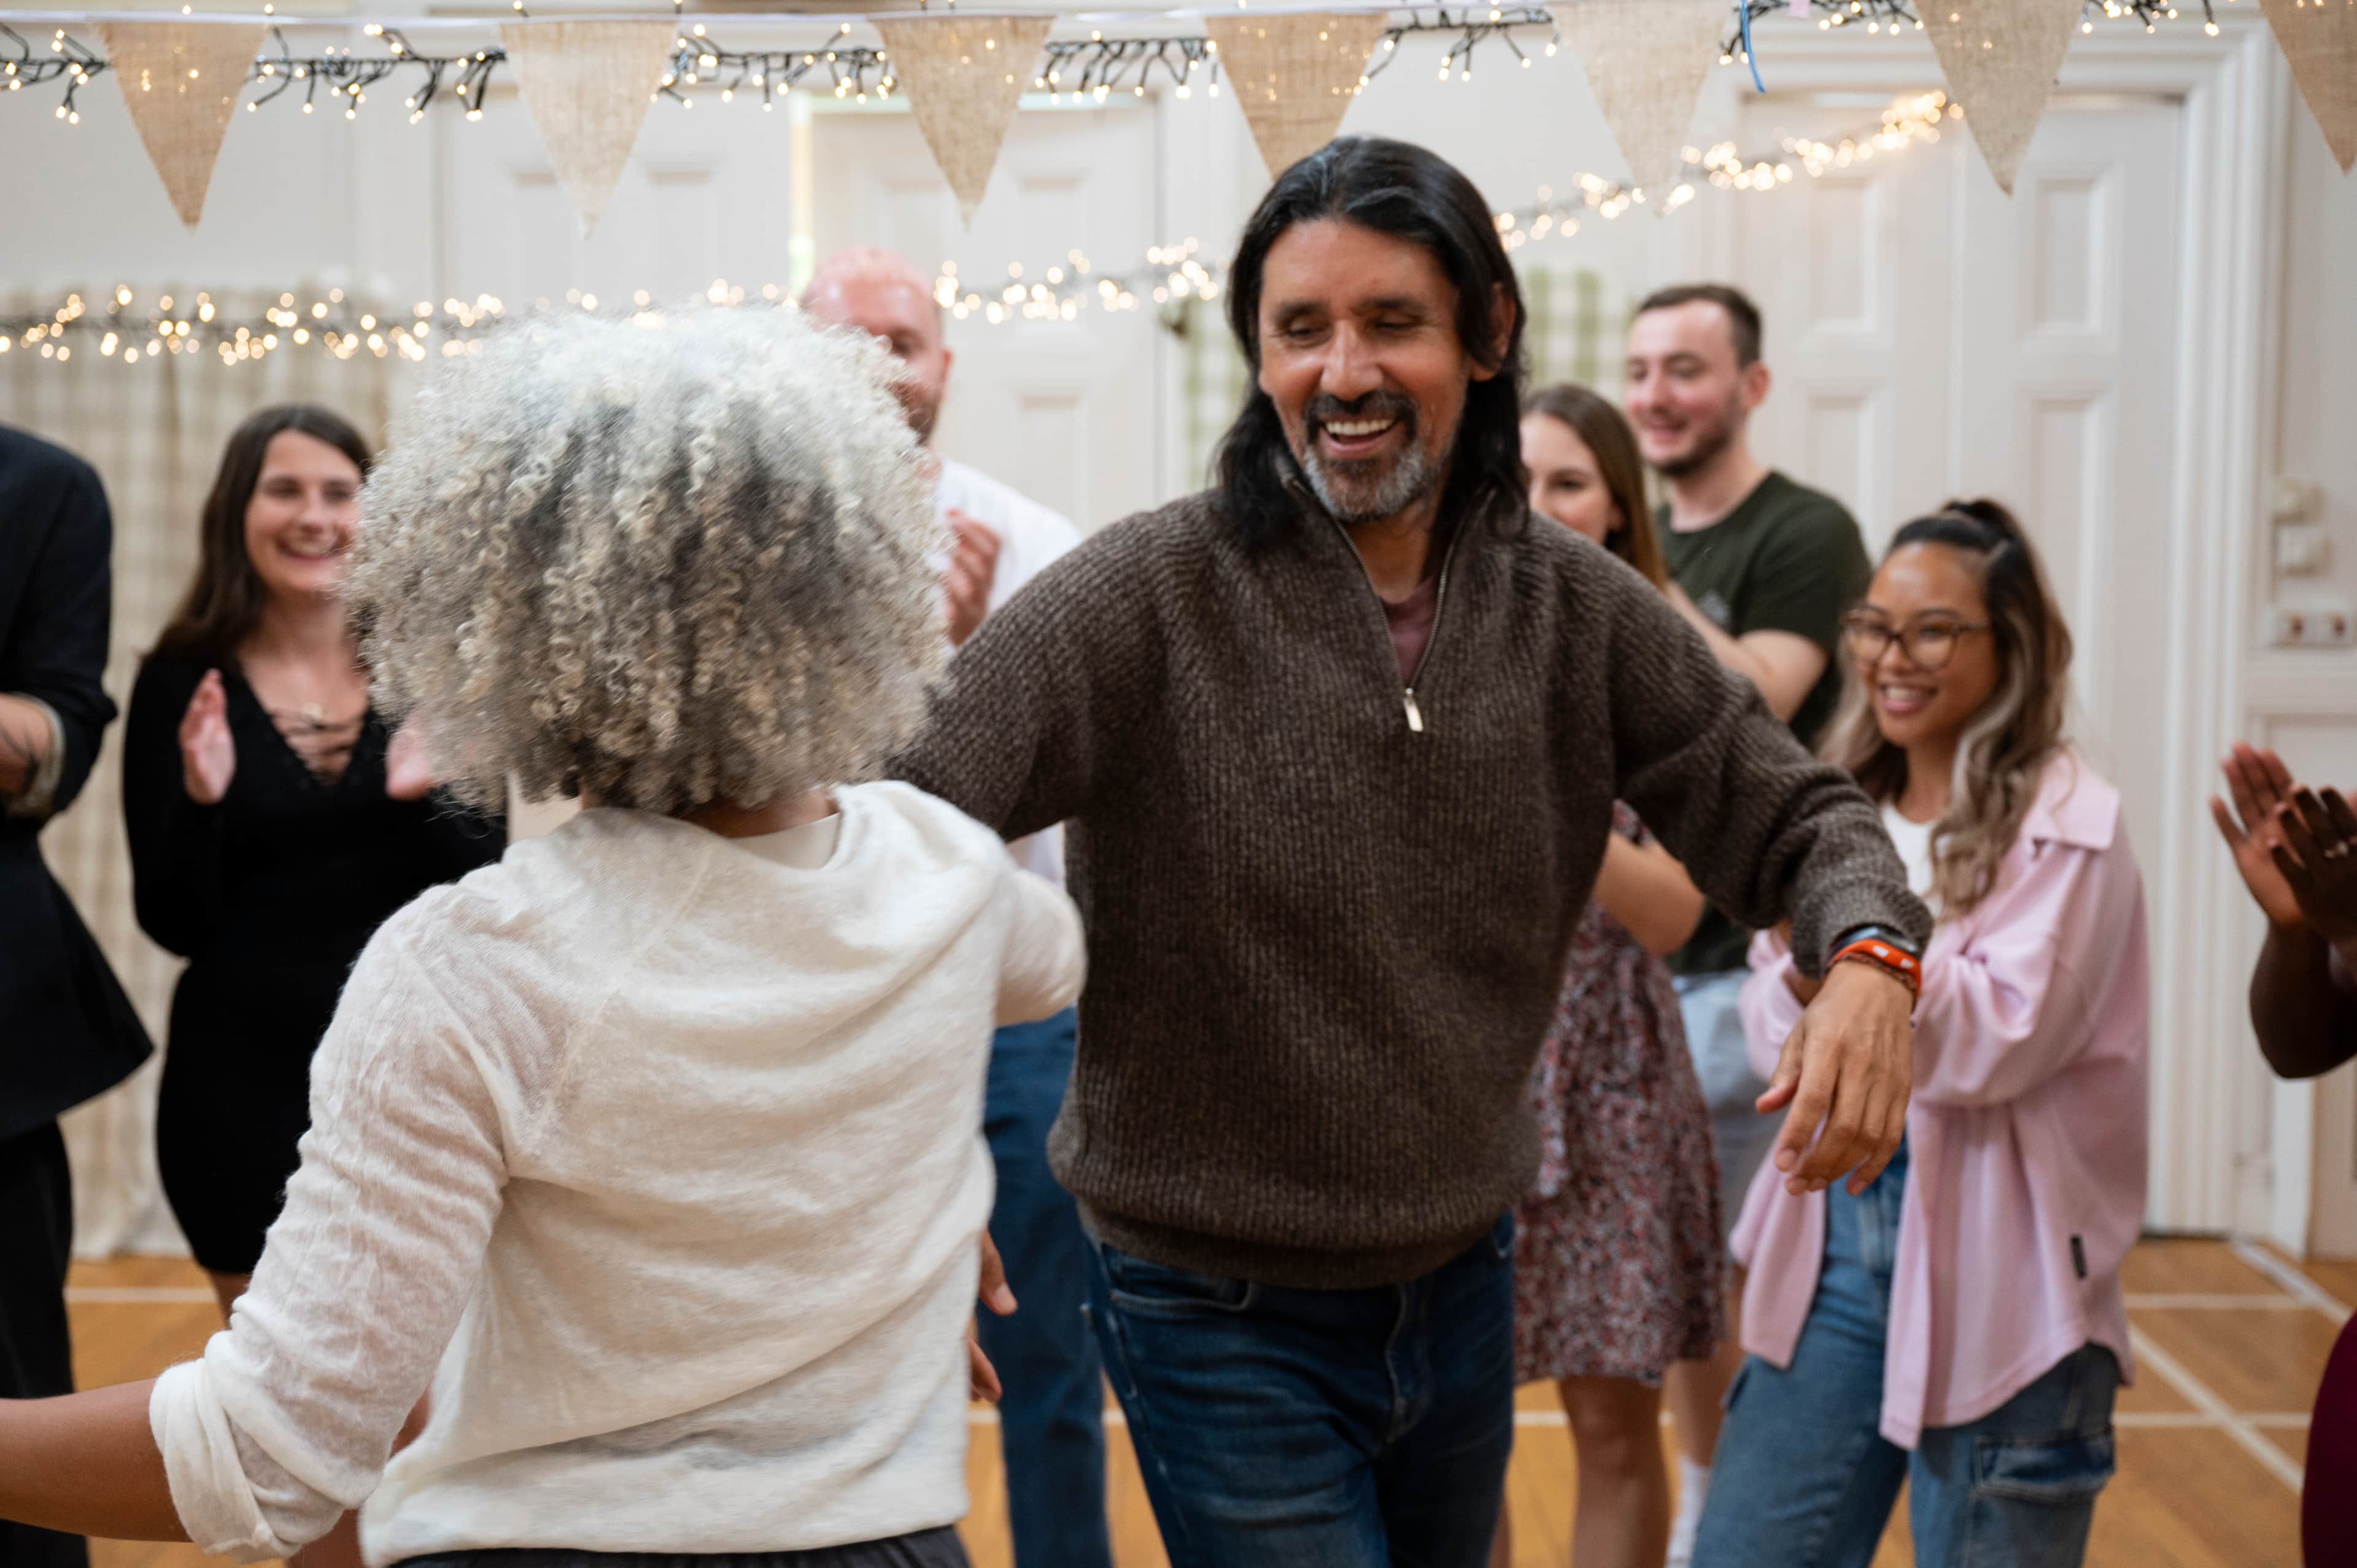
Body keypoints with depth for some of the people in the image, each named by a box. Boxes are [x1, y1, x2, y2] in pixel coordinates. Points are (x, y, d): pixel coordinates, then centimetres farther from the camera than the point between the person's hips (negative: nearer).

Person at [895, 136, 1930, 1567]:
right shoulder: (1150, 594, -17)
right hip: (1224, 1320, -5)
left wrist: (1869, 955, -17)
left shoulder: (1576, 608, -4)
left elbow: (1789, 813, 2)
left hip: (1465, 1286, 5)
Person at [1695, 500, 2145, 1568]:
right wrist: (1806, 978, -15)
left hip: (1995, 1272, -5)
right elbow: (1776, 1044, 6)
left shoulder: (2067, 823, -7)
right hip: (1834, 1233, 5)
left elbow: (2001, 1041, -16)